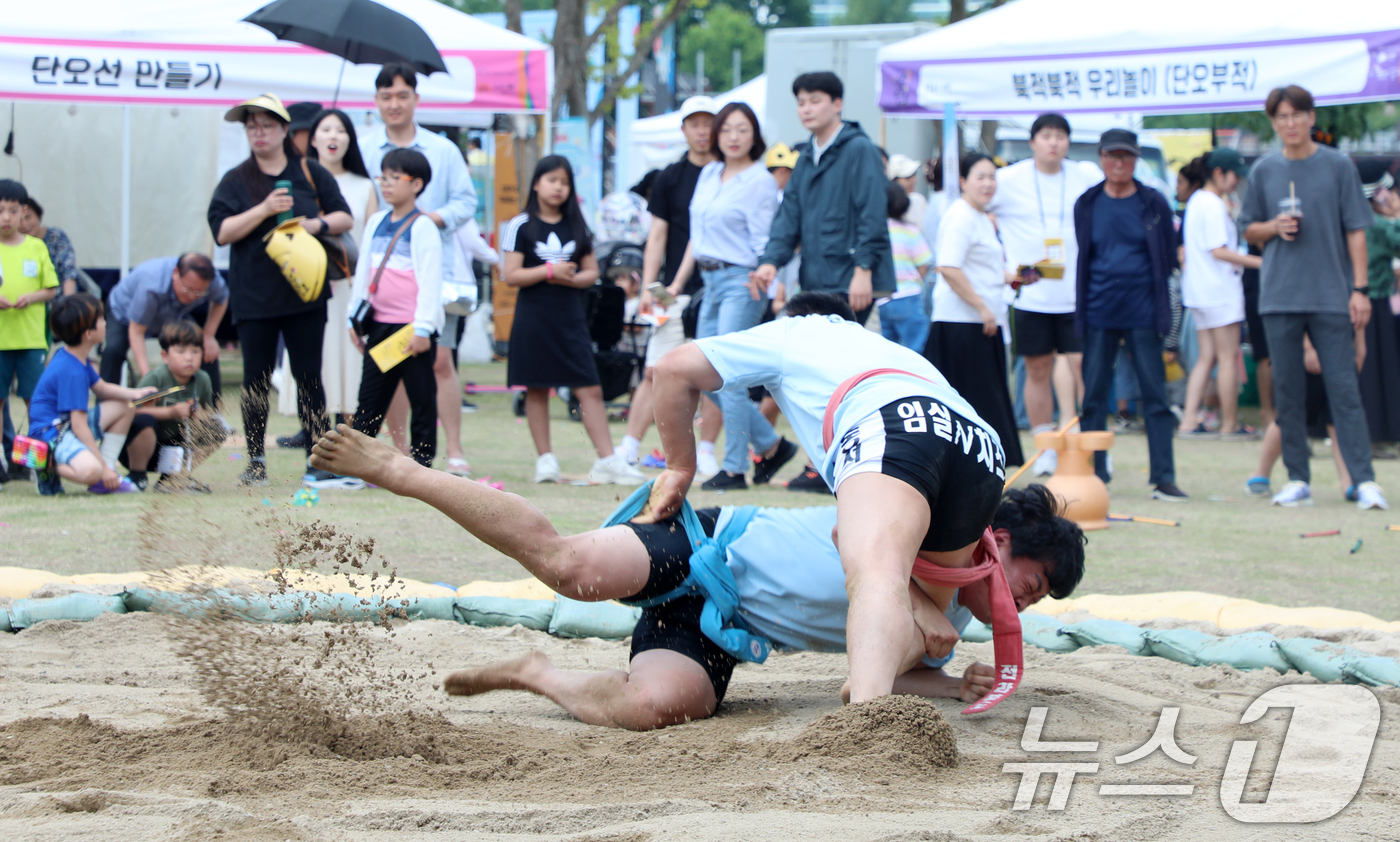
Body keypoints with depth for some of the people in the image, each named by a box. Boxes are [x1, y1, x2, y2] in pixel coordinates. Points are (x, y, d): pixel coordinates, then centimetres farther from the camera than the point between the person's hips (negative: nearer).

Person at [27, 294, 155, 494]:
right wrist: (104, 467, -21)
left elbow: (101, 388, 24)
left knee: (125, 406, 19)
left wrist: (134, 393, 4)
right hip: (52, 433, -11)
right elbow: (79, 425, -24)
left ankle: (105, 478, 12)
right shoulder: (72, 372, -23)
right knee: (90, 471, -39)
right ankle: (51, 468, -7)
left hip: (68, 424, 11)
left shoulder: (74, 357, 8)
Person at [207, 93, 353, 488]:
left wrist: (316, 224, -9)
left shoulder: (310, 173, 8)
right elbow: (222, 231, -5)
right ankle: (256, 463, 8)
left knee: (309, 377, 0)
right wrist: (265, 209, -16)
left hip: (305, 295, 0)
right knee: (256, 380, 0)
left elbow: (345, 217, 12)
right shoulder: (235, 181, 6)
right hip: (254, 298, 0)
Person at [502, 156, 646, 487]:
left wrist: (570, 279, -10)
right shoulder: (522, 226, 0)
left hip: (570, 319, 2)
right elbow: (511, 275, -6)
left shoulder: (577, 227, 11)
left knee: (590, 388, -5)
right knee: (537, 389, 3)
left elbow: (592, 272, 11)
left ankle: (607, 459, -7)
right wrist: (549, 271, -15)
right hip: (534, 319, -2)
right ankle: (545, 459, 11)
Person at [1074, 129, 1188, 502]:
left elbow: (1168, 258, 9)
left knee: (1154, 394, -3)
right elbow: (1082, 258, 13)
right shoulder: (1087, 205, 7)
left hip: (1143, 312, -1)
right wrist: (1082, 308, 6)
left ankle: (1163, 477, -2)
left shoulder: (1154, 204, 4)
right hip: (1098, 313, 2)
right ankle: (1093, 475, 10)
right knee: (1093, 394, 3)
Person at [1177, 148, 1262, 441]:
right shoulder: (1214, 206, -15)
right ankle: (1230, 425, 2)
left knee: (1207, 357, 10)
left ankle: (1189, 422, 4)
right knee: (1228, 357, -3)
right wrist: (1260, 262, -20)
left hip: (1199, 291, 10)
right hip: (1220, 290, -10)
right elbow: (1219, 251, -20)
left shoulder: (1196, 201, 15)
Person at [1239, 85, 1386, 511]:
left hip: (1331, 296, -3)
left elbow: (1356, 230, 1)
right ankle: (1297, 478, 11)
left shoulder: (1338, 166, 1)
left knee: (1343, 387, -6)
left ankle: (1364, 479, -8)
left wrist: (1360, 288, -5)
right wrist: (1274, 228, -6)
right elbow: (1250, 230, 17)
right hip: (1279, 296, 3)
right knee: (1287, 391, 4)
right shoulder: (1264, 171, 8)